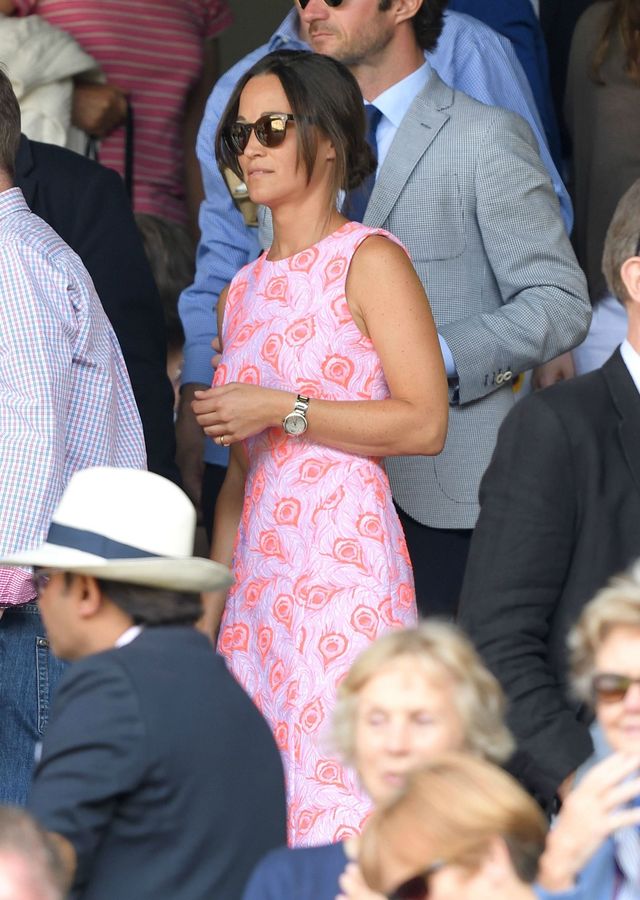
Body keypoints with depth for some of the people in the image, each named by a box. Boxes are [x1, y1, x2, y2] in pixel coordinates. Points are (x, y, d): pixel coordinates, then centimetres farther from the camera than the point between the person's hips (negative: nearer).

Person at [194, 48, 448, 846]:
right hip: (261, 564, 7)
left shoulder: (369, 261, -2)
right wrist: (208, 608, 15)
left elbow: (424, 422, -11)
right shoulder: (244, 290, 18)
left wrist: (284, 409, -13)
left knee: (340, 799, -12)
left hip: (344, 557, -7)